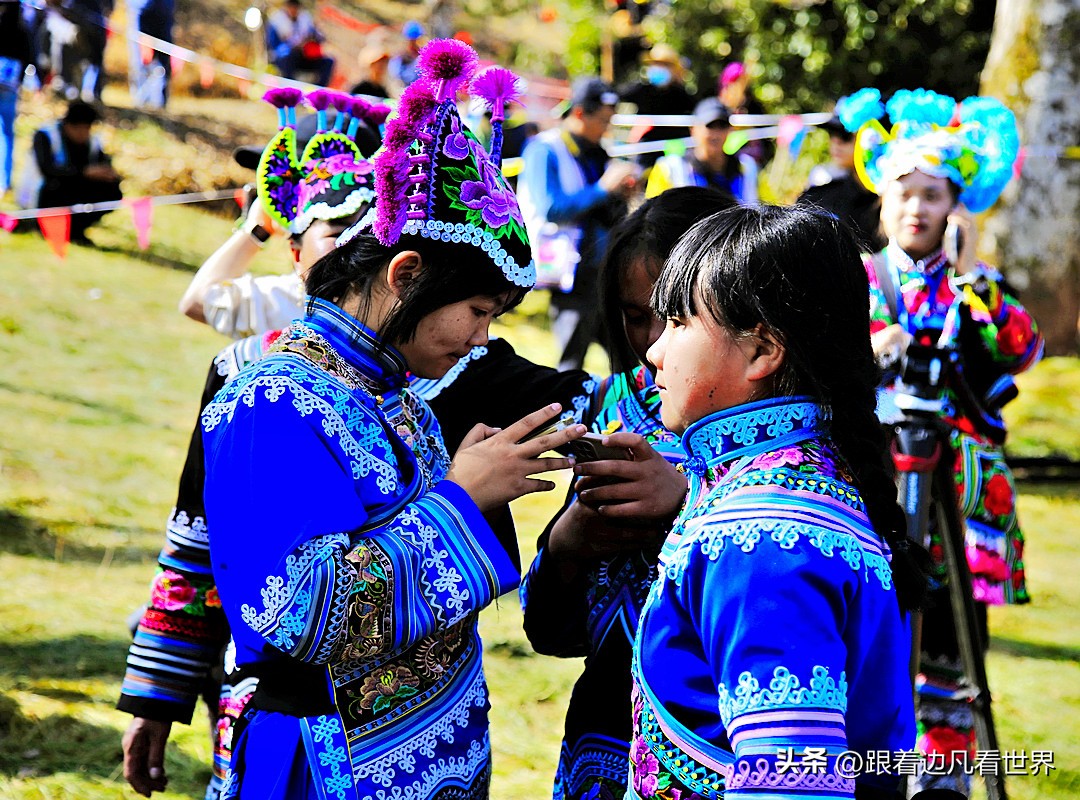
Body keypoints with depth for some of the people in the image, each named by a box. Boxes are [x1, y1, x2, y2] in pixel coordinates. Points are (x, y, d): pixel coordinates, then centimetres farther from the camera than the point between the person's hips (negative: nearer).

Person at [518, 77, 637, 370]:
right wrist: (602, 189, -20)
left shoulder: (596, 154, 16)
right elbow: (550, 208, -21)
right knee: (571, 364, -5)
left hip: (605, 269, 8)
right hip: (572, 274, -8)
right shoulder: (544, 151, -7)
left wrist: (621, 195, -1)